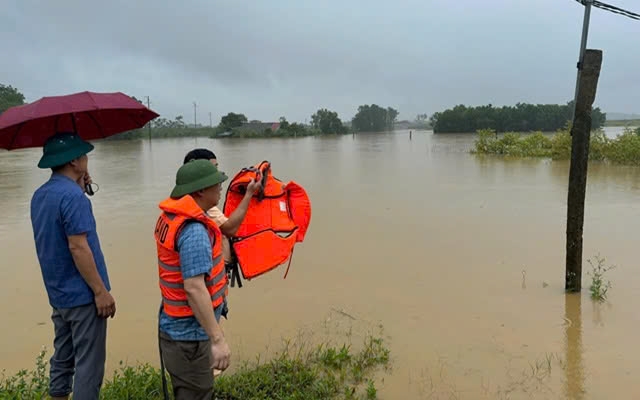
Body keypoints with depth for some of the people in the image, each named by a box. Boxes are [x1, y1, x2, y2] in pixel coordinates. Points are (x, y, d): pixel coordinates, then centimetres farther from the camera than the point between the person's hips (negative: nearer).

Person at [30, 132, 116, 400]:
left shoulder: (39, 195, 9)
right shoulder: (72, 196, -20)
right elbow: (78, 247, -23)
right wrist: (101, 291, -18)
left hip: (58, 295, 9)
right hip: (82, 295, -9)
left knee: (62, 360, 19)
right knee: (88, 365, 1)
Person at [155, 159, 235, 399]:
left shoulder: (169, 217, 3)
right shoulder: (194, 231, -26)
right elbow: (194, 288, -31)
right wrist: (218, 339, -28)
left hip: (175, 326, 9)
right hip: (190, 335, -9)